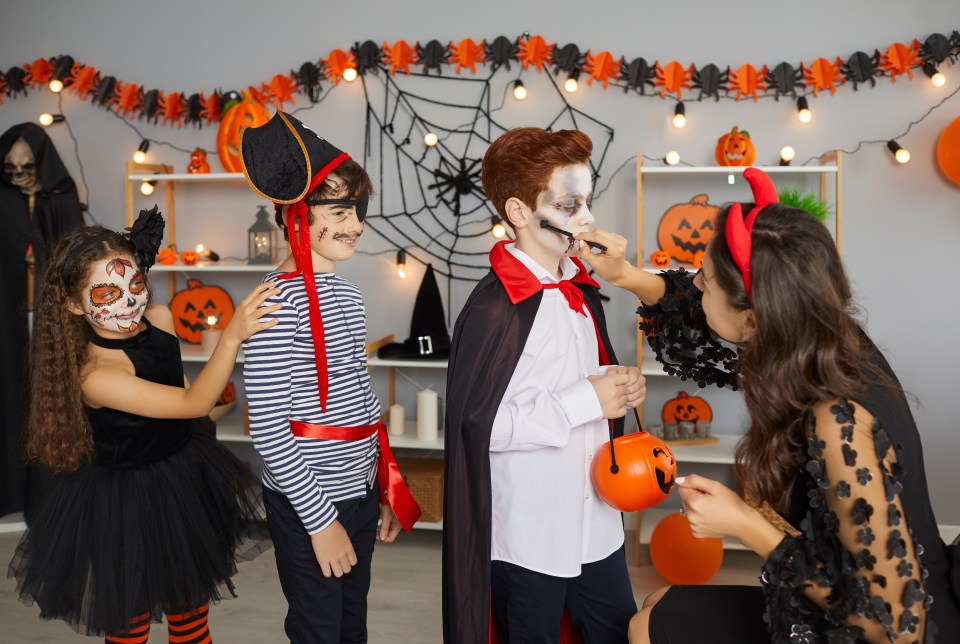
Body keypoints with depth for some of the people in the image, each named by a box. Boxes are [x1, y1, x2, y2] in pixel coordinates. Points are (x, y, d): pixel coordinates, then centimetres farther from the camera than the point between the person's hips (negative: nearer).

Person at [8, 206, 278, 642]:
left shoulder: (159, 318, -10)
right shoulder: (93, 375, -31)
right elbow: (193, 403, -33)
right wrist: (232, 335, -44)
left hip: (186, 479, 6)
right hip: (125, 506, -6)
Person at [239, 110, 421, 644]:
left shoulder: (347, 294, 8)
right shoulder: (280, 299, -18)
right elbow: (266, 424, -20)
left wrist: (386, 488, 14)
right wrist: (320, 519, -17)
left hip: (360, 491, 8)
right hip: (308, 503, -8)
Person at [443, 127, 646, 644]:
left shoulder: (580, 287, 7)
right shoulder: (494, 309, -20)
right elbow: (476, 425, -24)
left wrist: (619, 386, -2)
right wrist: (587, 400, -21)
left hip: (595, 519, 8)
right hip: (527, 532, -8)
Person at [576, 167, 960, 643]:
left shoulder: (840, 428, -36)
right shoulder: (828, 344, -12)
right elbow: (706, 342, 8)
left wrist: (746, 526, -27)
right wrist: (625, 276, -3)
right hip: (833, 602, 7)